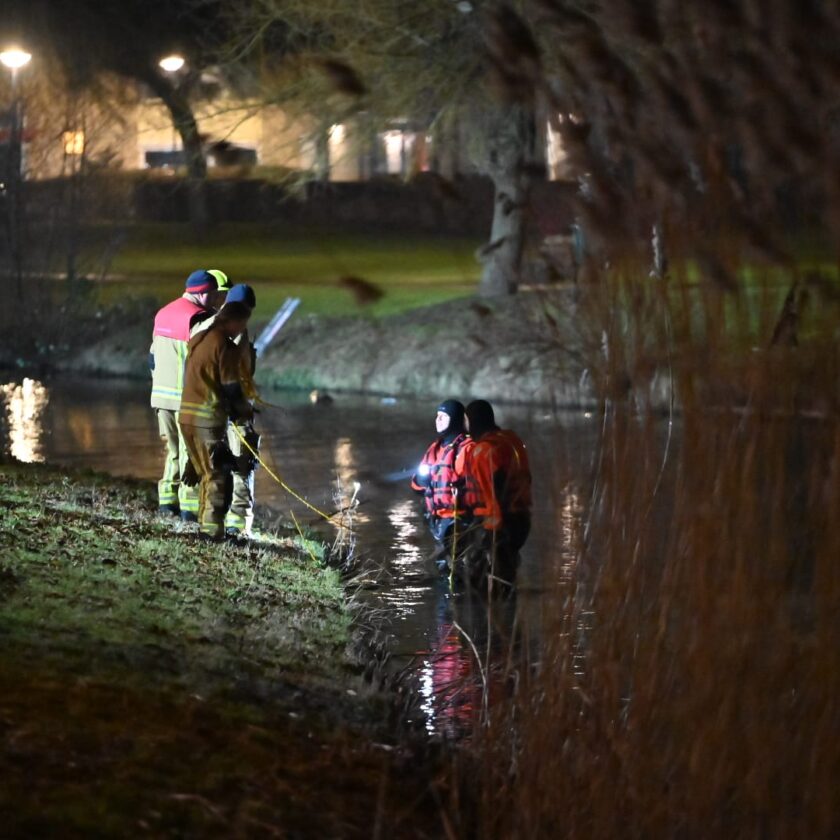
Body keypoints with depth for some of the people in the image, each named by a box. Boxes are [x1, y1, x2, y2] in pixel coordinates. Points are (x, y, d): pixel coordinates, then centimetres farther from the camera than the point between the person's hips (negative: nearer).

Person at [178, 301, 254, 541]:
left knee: (206, 473, 18)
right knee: (217, 475, -2)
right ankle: (212, 530, -5)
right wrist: (245, 410, 7)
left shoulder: (198, 339, 15)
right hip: (209, 418, -8)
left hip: (186, 414, 8)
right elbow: (231, 388, -12)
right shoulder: (226, 346, -11)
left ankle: (205, 524, 20)